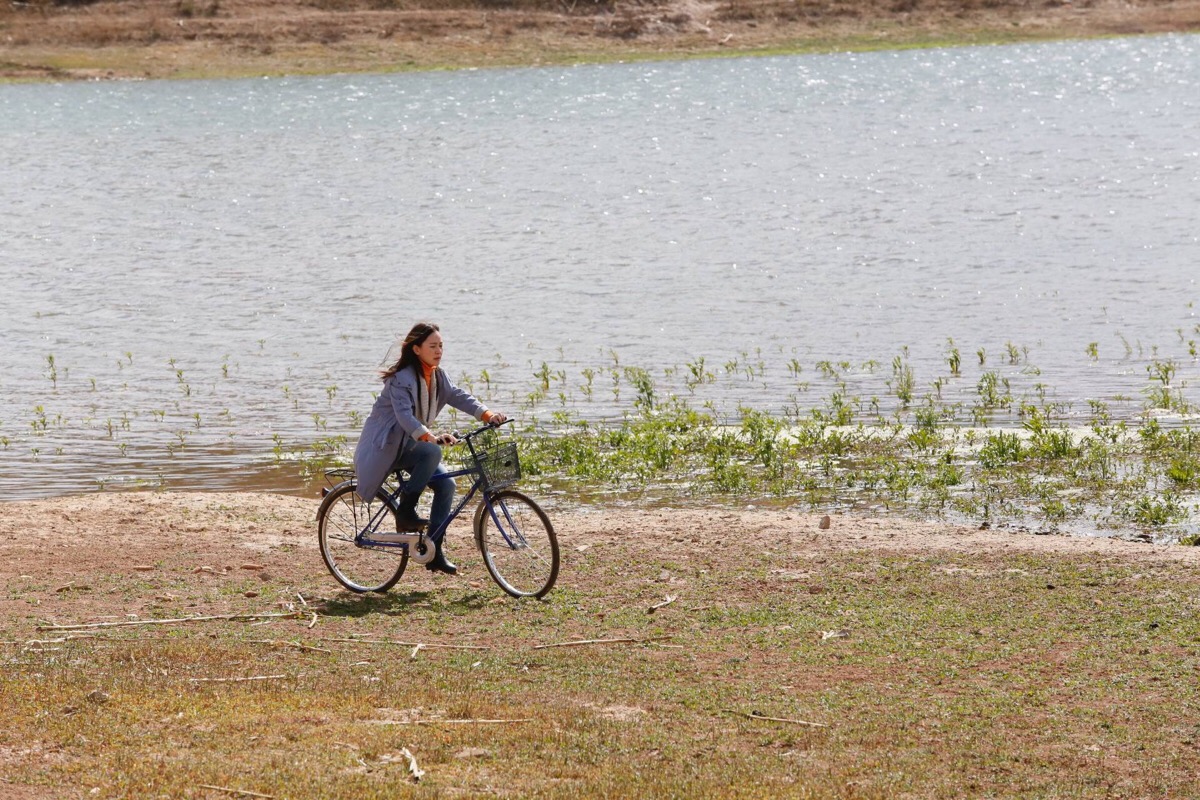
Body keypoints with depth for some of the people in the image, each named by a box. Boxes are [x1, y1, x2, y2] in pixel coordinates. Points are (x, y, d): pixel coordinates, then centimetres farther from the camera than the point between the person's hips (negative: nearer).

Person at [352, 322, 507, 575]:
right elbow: (404, 416, -34)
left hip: (412, 442, 9)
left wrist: (487, 414, -21)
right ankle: (405, 513, -21)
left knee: (446, 483, -9)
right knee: (432, 452, -35)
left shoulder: (437, 376, 5)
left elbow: (457, 396, -4)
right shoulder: (401, 379, -22)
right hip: (388, 444, -9)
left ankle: (435, 551, -4)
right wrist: (431, 438, -49)